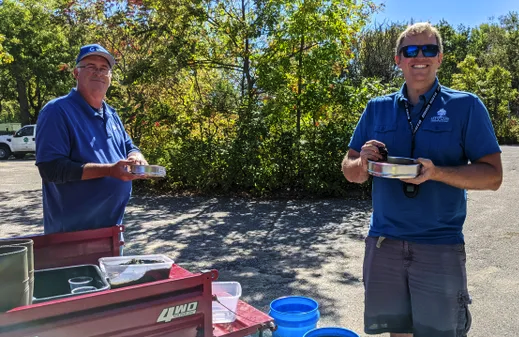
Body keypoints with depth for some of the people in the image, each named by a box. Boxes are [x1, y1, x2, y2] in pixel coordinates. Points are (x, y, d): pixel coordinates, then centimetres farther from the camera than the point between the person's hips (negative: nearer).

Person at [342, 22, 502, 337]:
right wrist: (363, 161, -14)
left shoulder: (466, 106, -2)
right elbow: (350, 172, 10)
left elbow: (493, 175, -5)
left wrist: (436, 172, -22)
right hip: (384, 242, 3)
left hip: (441, 246, -2)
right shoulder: (377, 108, 6)